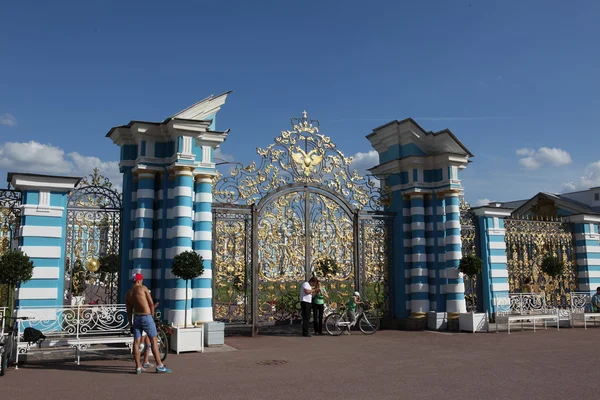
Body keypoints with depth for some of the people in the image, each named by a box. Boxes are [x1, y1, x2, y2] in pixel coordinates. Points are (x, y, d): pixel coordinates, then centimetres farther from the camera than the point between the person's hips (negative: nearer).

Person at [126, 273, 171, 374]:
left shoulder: (128, 294, 10)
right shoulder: (143, 288, -6)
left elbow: (129, 312, 12)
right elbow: (151, 304, -6)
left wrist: (131, 324, 18)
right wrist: (151, 314, 9)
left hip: (136, 318, 5)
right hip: (147, 317, -5)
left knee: (136, 342, 6)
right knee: (153, 341, -1)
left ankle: (138, 367, 7)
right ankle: (160, 366, 1)